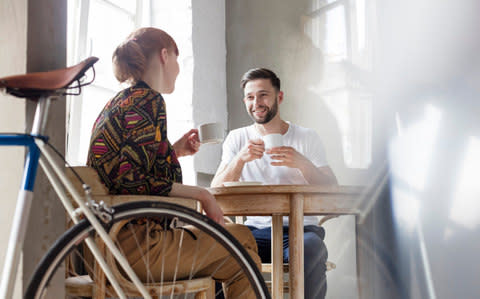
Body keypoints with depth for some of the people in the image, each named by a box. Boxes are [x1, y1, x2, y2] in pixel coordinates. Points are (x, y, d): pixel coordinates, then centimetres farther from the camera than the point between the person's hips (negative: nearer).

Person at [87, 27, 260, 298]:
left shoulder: (116, 103, 18)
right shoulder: (148, 100, -11)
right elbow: (130, 180, -22)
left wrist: (174, 151, 19)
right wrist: (200, 194, -13)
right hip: (134, 246, -10)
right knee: (241, 239, -2)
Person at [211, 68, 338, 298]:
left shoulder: (307, 138, 9)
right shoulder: (237, 138, 12)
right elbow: (215, 192, -1)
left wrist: (302, 163, -20)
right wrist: (240, 159, -18)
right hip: (255, 230, 1)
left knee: (310, 251, -36)